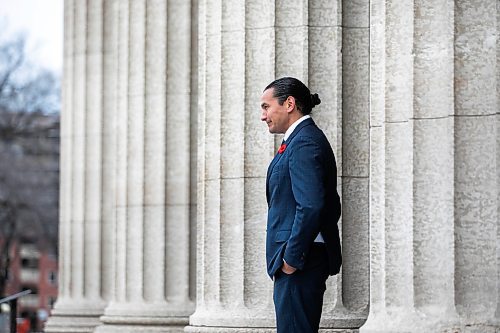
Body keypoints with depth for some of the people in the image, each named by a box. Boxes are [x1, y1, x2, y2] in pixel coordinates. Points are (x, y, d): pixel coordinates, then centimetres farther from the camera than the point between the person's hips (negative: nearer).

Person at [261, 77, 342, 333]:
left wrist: (291, 258, -20)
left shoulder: (303, 143, -14)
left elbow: (311, 206, -25)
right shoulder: (307, 139, 19)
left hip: (299, 263, -11)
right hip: (302, 260, 11)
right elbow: (332, 207, 23)